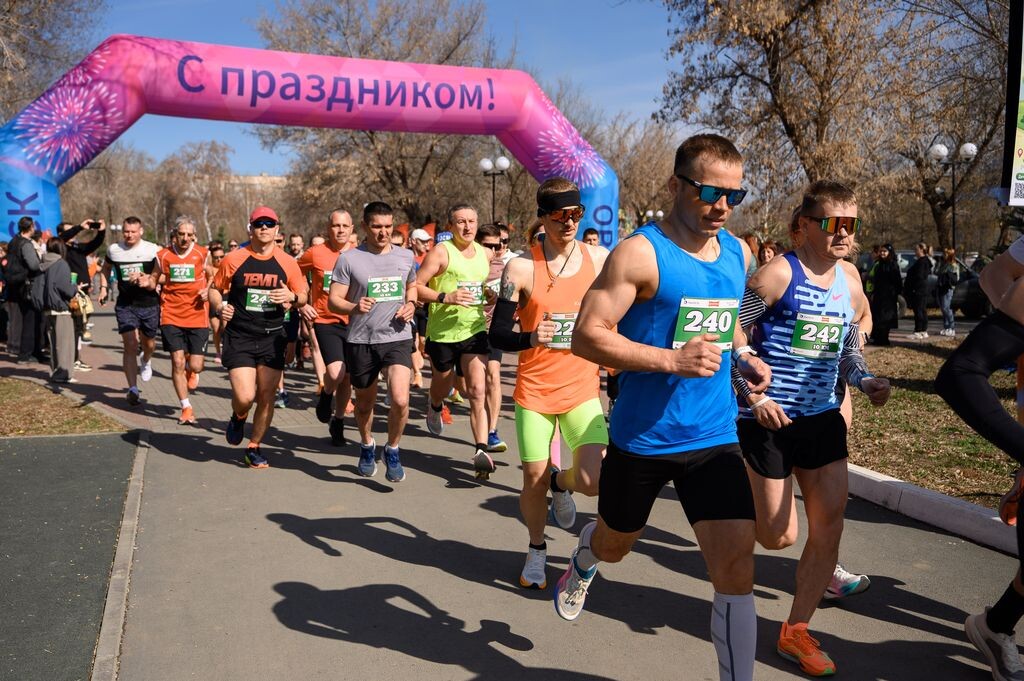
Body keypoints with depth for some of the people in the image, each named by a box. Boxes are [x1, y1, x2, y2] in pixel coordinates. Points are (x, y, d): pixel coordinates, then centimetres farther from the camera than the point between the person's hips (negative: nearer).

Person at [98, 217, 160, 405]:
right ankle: (133, 389, -9)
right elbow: (106, 269, 23)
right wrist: (104, 287, 9)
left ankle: (146, 362, 52)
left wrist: (149, 280, -25)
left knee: (149, 343, 15)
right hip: (125, 305, 1)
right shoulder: (113, 250, 4)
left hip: (149, 303, 0)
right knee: (130, 346, -9)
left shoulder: (153, 250, -6)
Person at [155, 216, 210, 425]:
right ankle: (187, 409, 8)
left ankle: (192, 371, 39)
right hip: (171, 316, 1)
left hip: (197, 316, 0)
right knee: (177, 362, -5)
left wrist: (208, 291, -7)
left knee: (195, 366, -1)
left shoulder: (202, 254, 0)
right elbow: (156, 281, 16)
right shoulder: (163, 255, 2)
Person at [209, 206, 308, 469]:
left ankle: (254, 447, 23)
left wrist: (292, 297, -13)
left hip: (272, 338, 2)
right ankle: (238, 417, 26)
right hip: (238, 338, -2)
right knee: (245, 397, -12)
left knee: (267, 397, 4)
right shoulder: (234, 259, -2)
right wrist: (220, 306, -11)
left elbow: (303, 297, 10)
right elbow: (214, 289, 10)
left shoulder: (287, 263, 2)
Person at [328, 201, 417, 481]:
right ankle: (367, 446, 45)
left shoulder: (406, 256, 7)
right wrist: (354, 307, -25)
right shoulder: (349, 259, -3)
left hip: (397, 338, 1)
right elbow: (334, 300, -4)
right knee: (364, 402, 16)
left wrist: (410, 305, 3)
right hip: (361, 341, -1)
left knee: (400, 400, -17)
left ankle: (392, 450, 9)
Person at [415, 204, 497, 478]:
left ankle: (481, 450, -13)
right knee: (443, 384, 19)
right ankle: (434, 407, 56)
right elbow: (415, 286, -12)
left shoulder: (485, 254, 9)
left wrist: (489, 294, 3)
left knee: (477, 390, -11)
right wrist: (445, 297, -25)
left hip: (475, 330, 3)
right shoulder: (441, 252, -8)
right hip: (442, 331, -2)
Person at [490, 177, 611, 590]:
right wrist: (531, 338, -28)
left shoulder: (601, 259, -1)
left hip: (583, 390, 1)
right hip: (535, 390, -1)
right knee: (533, 479, 6)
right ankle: (537, 549, 36)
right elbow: (497, 334, -9)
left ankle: (561, 483, 25)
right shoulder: (522, 267, -9)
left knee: (595, 480, -13)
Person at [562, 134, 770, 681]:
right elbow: (587, 336, -19)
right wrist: (673, 359, -27)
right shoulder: (641, 253, -15)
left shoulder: (738, 253, 5)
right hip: (642, 436, -3)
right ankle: (580, 566, 59)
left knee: (737, 568, -6)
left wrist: (743, 358, 3)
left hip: (716, 437, 4)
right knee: (615, 543, 22)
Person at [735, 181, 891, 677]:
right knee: (778, 537, 2)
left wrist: (866, 382, -1)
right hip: (768, 419, -6)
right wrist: (753, 396, -19)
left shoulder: (850, 279, 7)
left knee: (829, 528, 4)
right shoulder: (778, 274, -14)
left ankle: (795, 632, 20)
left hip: (823, 417, 6)